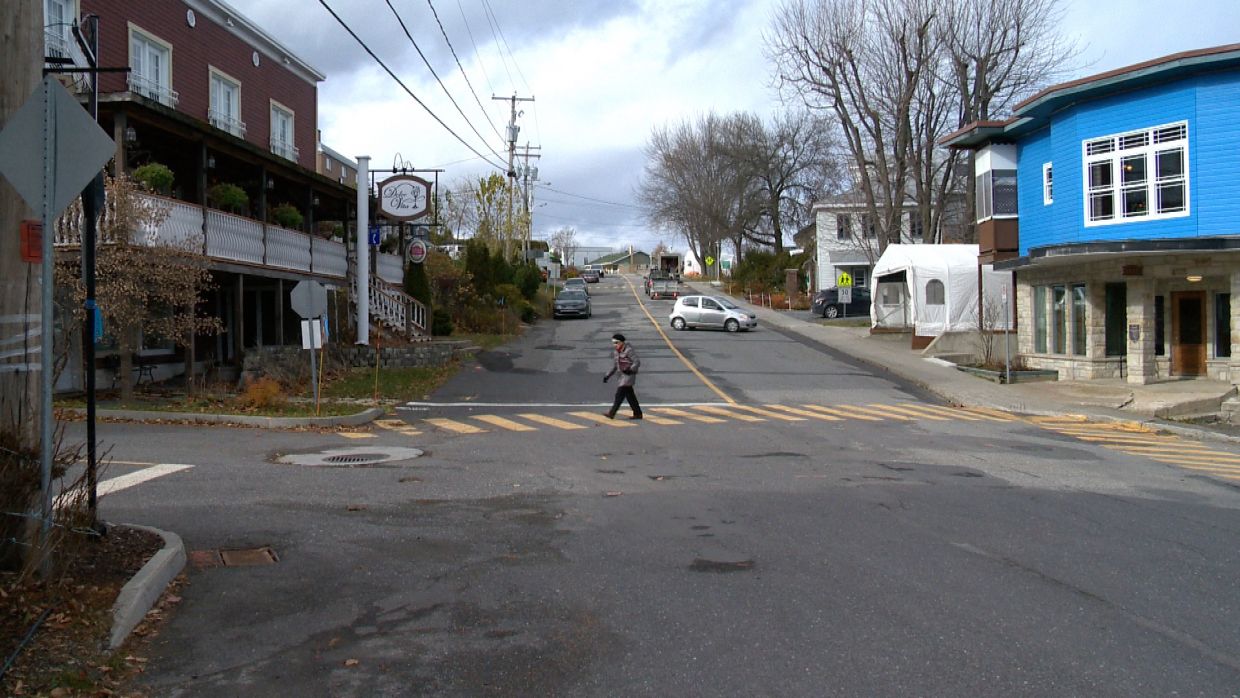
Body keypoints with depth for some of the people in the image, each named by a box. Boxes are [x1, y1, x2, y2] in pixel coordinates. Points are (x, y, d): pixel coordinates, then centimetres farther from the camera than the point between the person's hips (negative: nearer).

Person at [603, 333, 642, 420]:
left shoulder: (629, 351, -13)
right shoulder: (616, 353, 13)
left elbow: (637, 362, -15)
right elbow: (614, 366, 20)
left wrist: (630, 369, -28)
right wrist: (607, 375, 12)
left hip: (629, 375, -9)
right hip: (623, 376, 9)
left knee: (620, 393, -12)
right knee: (630, 396, 9)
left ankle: (612, 413, -14)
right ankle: (638, 414, 14)